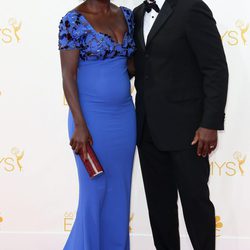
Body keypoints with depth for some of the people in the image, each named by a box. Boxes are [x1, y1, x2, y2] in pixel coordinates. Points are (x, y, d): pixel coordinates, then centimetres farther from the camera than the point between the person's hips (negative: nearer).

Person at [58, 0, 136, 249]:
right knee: (95, 191, 5)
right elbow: (68, 76, -14)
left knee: (120, 190, 13)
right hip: (92, 116, -5)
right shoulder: (73, 21, -10)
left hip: (124, 115, 6)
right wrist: (80, 125, -18)